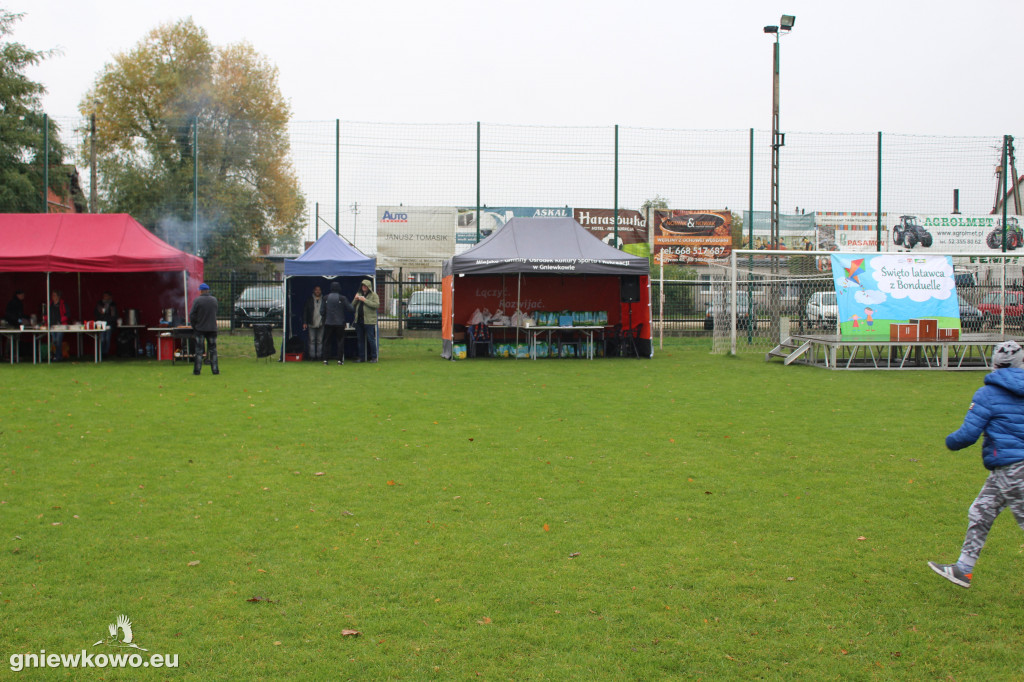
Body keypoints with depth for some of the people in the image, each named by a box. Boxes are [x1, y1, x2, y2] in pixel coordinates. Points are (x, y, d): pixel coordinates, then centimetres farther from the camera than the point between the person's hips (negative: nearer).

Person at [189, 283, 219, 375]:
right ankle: (215, 369, 6)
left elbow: (192, 315, -8)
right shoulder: (214, 300, 2)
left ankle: (197, 370, 3)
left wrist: (194, 327, 3)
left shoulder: (197, 300, -9)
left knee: (199, 350, 2)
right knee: (213, 349, 8)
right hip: (212, 328, 3)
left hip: (200, 328, -2)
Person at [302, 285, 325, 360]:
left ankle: (319, 356, 8)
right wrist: (304, 322, 2)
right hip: (311, 324, 0)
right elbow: (305, 311, 8)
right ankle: (312, 356, 3)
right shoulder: (309, 300, 7)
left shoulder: (324, 300, 6)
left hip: (321, 324, 0)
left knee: (320, 341, 3)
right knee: (312, 340, 0)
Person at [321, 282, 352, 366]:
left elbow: (322, 312, 1)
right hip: (340, 323, -2)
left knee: (327, 341, 9)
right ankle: (340, 360, 0)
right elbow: (350, 309, -7)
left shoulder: (326, 298, 0)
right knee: (340, 341, 5)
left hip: (328, 323, 2)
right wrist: (350, 304, 14)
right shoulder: (342, 298, -8)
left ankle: (325, 359, 6)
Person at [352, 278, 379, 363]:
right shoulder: (359, 294, 17)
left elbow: (376, 305, -16)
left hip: (369, 321, -6)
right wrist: (355, 299, -2)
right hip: (359, 320, 6)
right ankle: (361, 357, 15)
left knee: (371, 339, -6)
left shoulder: (373, 295, 0)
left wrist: (365, 300, -17)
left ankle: (374, 357, 2)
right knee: (360, 339, 8)